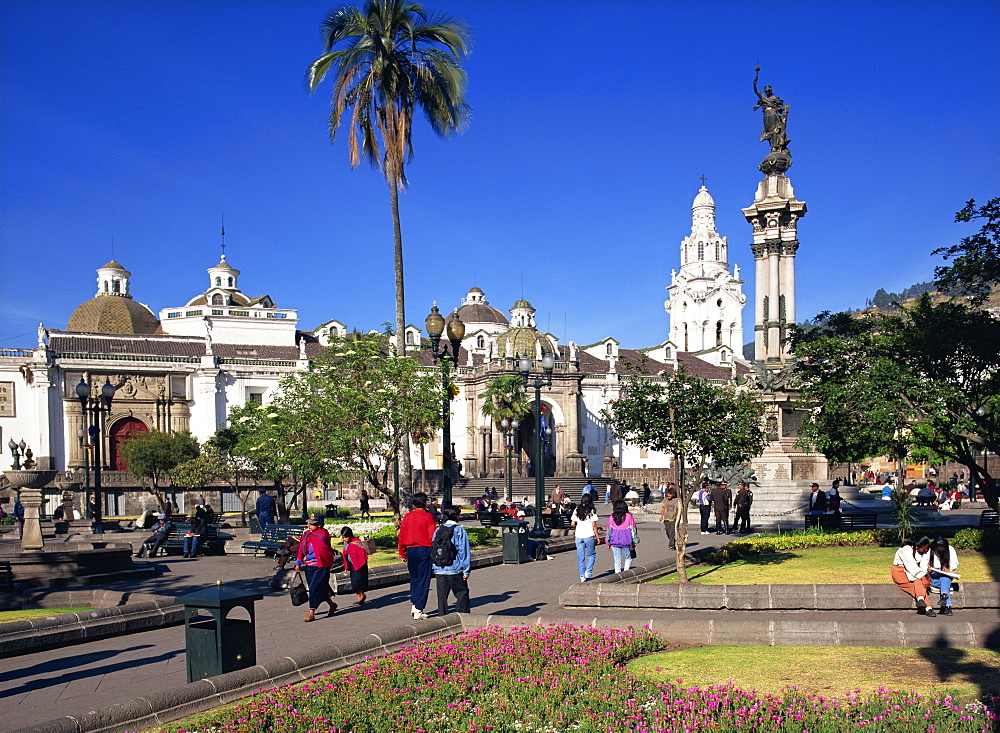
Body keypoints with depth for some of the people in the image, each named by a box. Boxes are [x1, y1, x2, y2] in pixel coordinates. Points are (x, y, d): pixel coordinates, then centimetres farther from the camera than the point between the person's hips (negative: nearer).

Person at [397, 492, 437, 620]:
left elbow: (401, 536, 7)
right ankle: (418, 610, -2)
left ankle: (413, 605, 16)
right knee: (423, 580, 1)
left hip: (410, 550, 4)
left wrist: (402, 553, 16)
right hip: (424, 549, -4)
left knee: (414, 578, 20)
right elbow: (432, 536, -11)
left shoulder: (407, 517, 6)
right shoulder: (428, 516, -6)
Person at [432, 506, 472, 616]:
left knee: (442, 596, 10)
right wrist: (466, 570, -4)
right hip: (455, 570, -4)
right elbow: (464, 551, -6)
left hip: (439, 570, 4)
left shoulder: (438, 530, 9)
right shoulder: (460, 530, -4)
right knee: (462, 594, 6)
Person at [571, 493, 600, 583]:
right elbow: (594, 525, -9)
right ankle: (588, 573, 2)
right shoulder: (592, 511, -7)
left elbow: (573, 524, 3)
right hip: (589, 535, -3)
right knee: (591, 555, 14)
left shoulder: (577, 510, 3)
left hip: (578, 536, 3)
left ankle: (582, 577, 11)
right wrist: (597, 536, -1)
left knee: (580, 557, 9)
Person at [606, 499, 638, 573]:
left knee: (617, 560, 9)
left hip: (614, 542, 1)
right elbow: (633, 529, -1)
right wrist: (635, 541, 8)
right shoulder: (629, 516, -5)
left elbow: (609, 530, 6)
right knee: (628, 558, 17)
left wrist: (608, 542, 16)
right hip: (626, 542, -1)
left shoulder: (611, 518, 1)